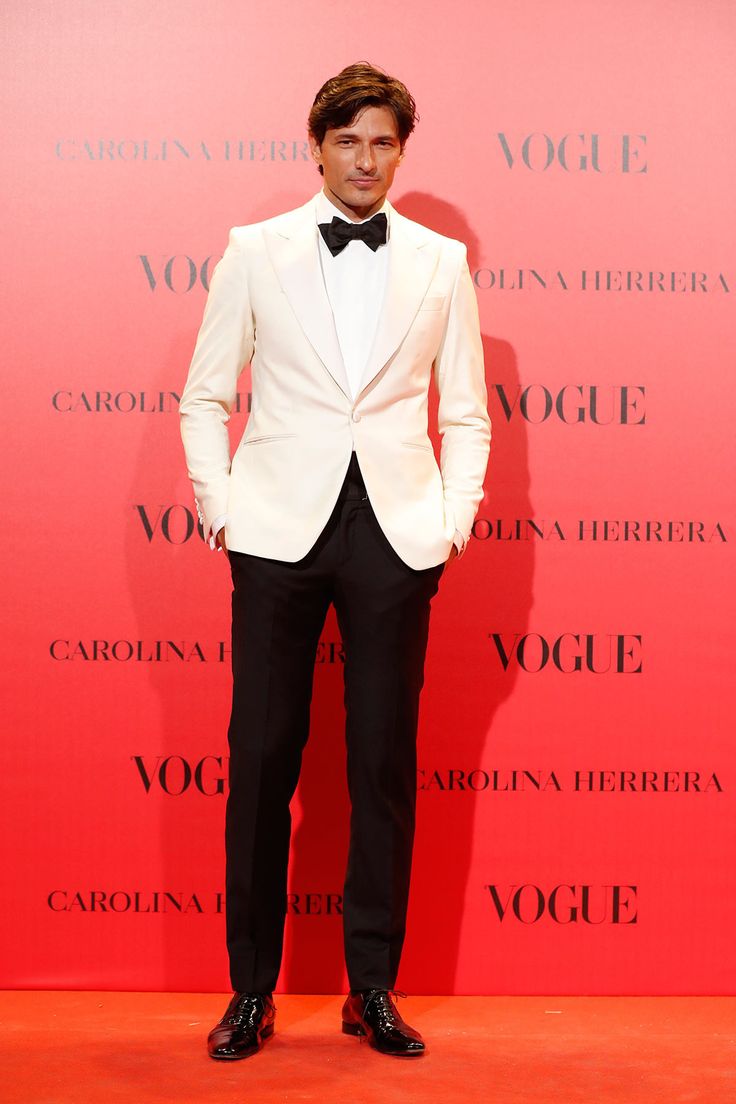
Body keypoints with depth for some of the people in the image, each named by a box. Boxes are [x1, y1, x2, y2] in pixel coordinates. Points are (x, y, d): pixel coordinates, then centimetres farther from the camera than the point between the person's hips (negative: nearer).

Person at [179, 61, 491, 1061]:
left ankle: (374, 990, 17)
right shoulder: (255, 251, 7)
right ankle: (252, 990, 14)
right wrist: (219, 506, -2)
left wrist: (453, 518, 1)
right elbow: (205, 397, 9)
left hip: (396, 532, 1)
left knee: (386, 766, 4)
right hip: (282, 529, -1)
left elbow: (466, 413, 12)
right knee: (261, 758, 2)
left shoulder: (441, 262, 10)